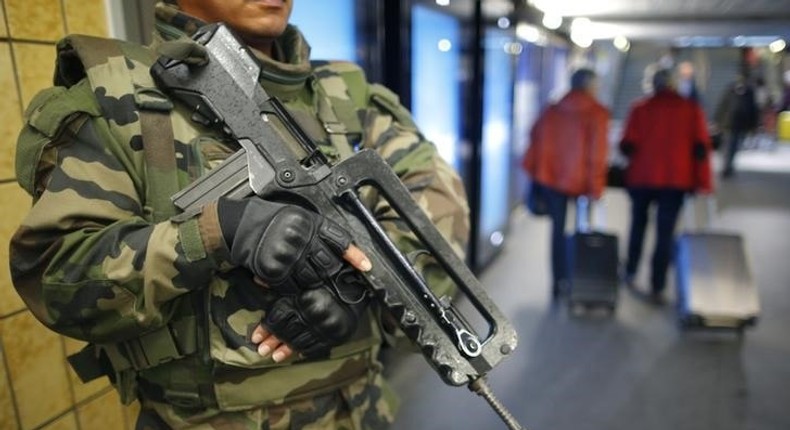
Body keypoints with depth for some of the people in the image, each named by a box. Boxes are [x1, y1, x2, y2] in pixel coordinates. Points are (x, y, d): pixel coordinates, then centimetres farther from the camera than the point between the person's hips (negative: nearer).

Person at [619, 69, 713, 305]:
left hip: (642, 177, 0)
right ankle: (657, 289, 4)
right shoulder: (691, 109, 1)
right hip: (676, 180, 0)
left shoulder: (640, 108, -2)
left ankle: (631, 274, 25)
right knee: (665, 234, 4)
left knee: (638, 225, 20)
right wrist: (704, 182, -3)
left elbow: (627, 146, -9)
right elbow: (701, 148, -6)